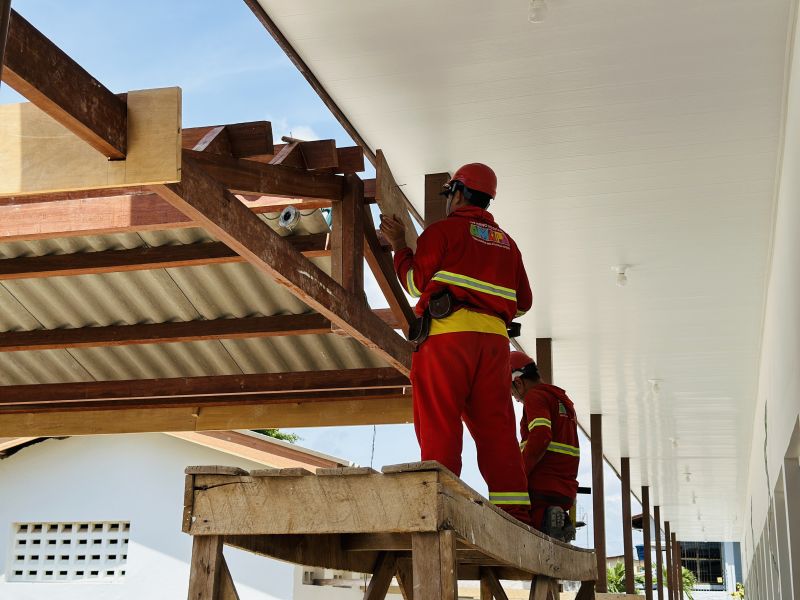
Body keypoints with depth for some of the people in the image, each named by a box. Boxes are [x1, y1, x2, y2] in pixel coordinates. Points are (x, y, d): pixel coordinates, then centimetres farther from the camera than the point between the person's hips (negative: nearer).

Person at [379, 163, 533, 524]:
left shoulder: (443, 230, 6)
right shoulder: (506, 242, 23)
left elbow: (417, 281, 3)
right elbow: (523, 301, 21)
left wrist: (399, 246, 16)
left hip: (448, 332, -5)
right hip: (494, 337, 5)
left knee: (438, 422, -7)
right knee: (495, 424, 4)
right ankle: (514, 510, -1)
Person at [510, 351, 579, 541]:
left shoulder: (535, 396, -5)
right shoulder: (563, 399, 25)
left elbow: (540, 437, -21)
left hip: (542, 488, -9)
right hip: (566, 489, 9)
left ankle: (542, 518, -22)